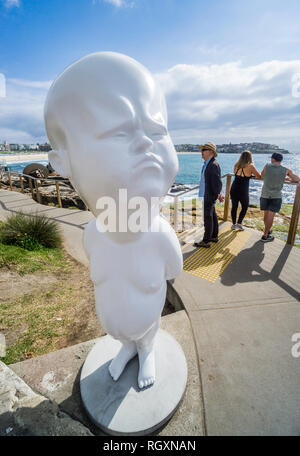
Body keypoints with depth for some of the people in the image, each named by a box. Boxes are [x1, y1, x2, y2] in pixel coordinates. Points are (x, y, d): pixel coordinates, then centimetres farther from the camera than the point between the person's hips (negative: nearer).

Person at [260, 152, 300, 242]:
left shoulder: (267, 166, -1)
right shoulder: (286, 170, -2)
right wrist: (288, 179, 25)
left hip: (265, 195, 2)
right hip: (276, 196, -2)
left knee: (266, 214, 16)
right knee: (271, 215, 1)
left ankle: (268, 230, 33)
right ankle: (265, 236, 4)